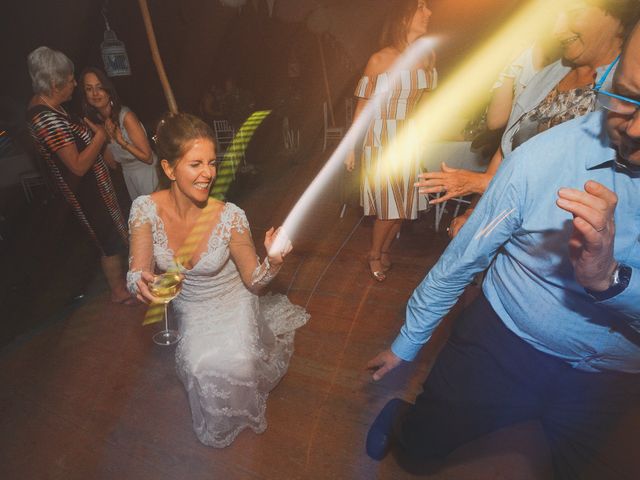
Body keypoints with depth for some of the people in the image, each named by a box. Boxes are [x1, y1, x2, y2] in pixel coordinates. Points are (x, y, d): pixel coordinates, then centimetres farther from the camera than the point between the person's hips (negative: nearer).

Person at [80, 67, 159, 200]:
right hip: (127, 174, 6)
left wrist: (122, 142, -28)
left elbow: (148, 157, -21)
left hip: (146, 172, -6)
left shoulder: (126, 116, -22)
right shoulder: (96, 121, 0)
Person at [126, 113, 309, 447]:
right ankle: (217, 427, 19)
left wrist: (272, 262, -37)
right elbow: (137, 274, -15)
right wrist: (140, 283, -39)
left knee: (234, 363, -22)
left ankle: (242, 417, 19)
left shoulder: (230, 217, -25)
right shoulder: (146, 209, -19)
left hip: (233, 304, -1)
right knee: (201, 365, -20)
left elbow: (253, 281, -15)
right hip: (188, 309, 2)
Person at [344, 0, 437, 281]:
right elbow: (363, 106, -4)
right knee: (390, 208, -2)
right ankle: (374, 255, 23)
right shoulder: (379, 60, -8)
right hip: (381, 142, -5)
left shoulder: (429, 56, 6)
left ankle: (384, 250, 33)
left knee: (405, 204, 9)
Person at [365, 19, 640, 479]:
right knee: (422, 441, 7)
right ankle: (400, 417, 42)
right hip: (503, 340, -2)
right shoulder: (545, 154, -22)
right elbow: (460, 260, -14)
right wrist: (406, 343, -4)